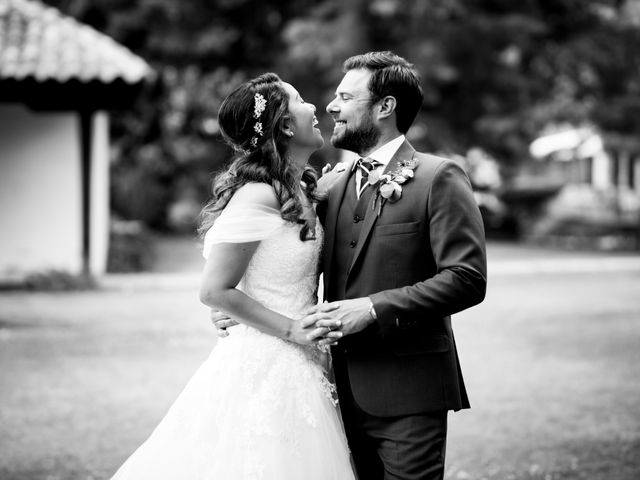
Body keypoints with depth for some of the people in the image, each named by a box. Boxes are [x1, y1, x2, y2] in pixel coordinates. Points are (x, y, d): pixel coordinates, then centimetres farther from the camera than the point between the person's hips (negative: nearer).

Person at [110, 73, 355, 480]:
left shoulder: (300, 190, 9)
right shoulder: (258, 195, -18)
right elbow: (214, 290, -17)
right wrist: (293, 330, -15)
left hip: (298, 366, 9)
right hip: (266, 367, -9)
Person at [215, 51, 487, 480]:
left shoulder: (439, 179, -6)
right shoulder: (332, 183, 13)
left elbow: (467, 279, -14)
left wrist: (375, 309, -21)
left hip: (407, 395, -6)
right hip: (345, 390, 6)